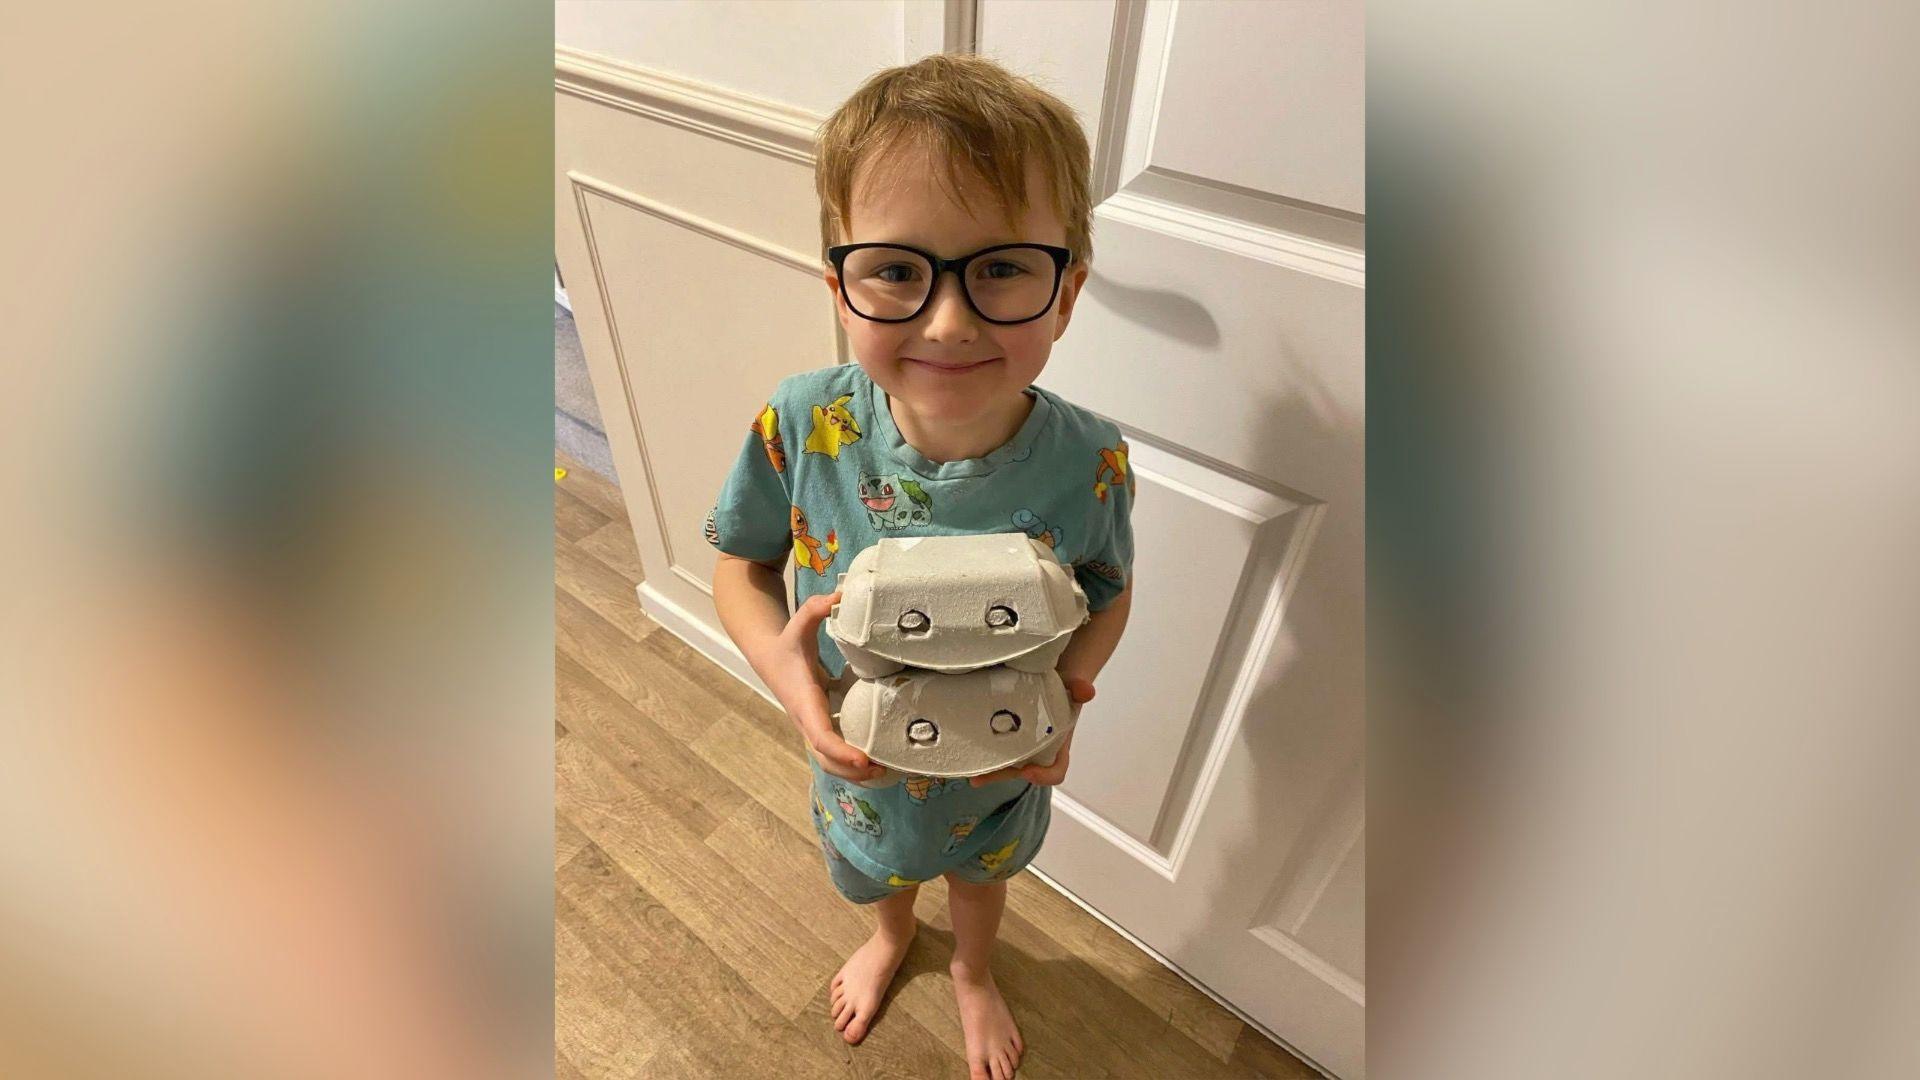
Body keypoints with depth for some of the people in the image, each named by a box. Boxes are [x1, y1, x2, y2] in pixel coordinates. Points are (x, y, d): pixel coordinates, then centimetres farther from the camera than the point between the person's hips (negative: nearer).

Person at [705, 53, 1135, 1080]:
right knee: (880, 867, 35)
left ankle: (973, 971, 73)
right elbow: (741, 567, -13)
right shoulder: (799, 427, -31)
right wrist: (778, 661, -33)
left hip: (1003, 763, 0)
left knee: (981, 868, 34)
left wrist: (1067, 691, -29)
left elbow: (1109, 594, -10)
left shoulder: (1088, 460, -30)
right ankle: (891, 936, 75)